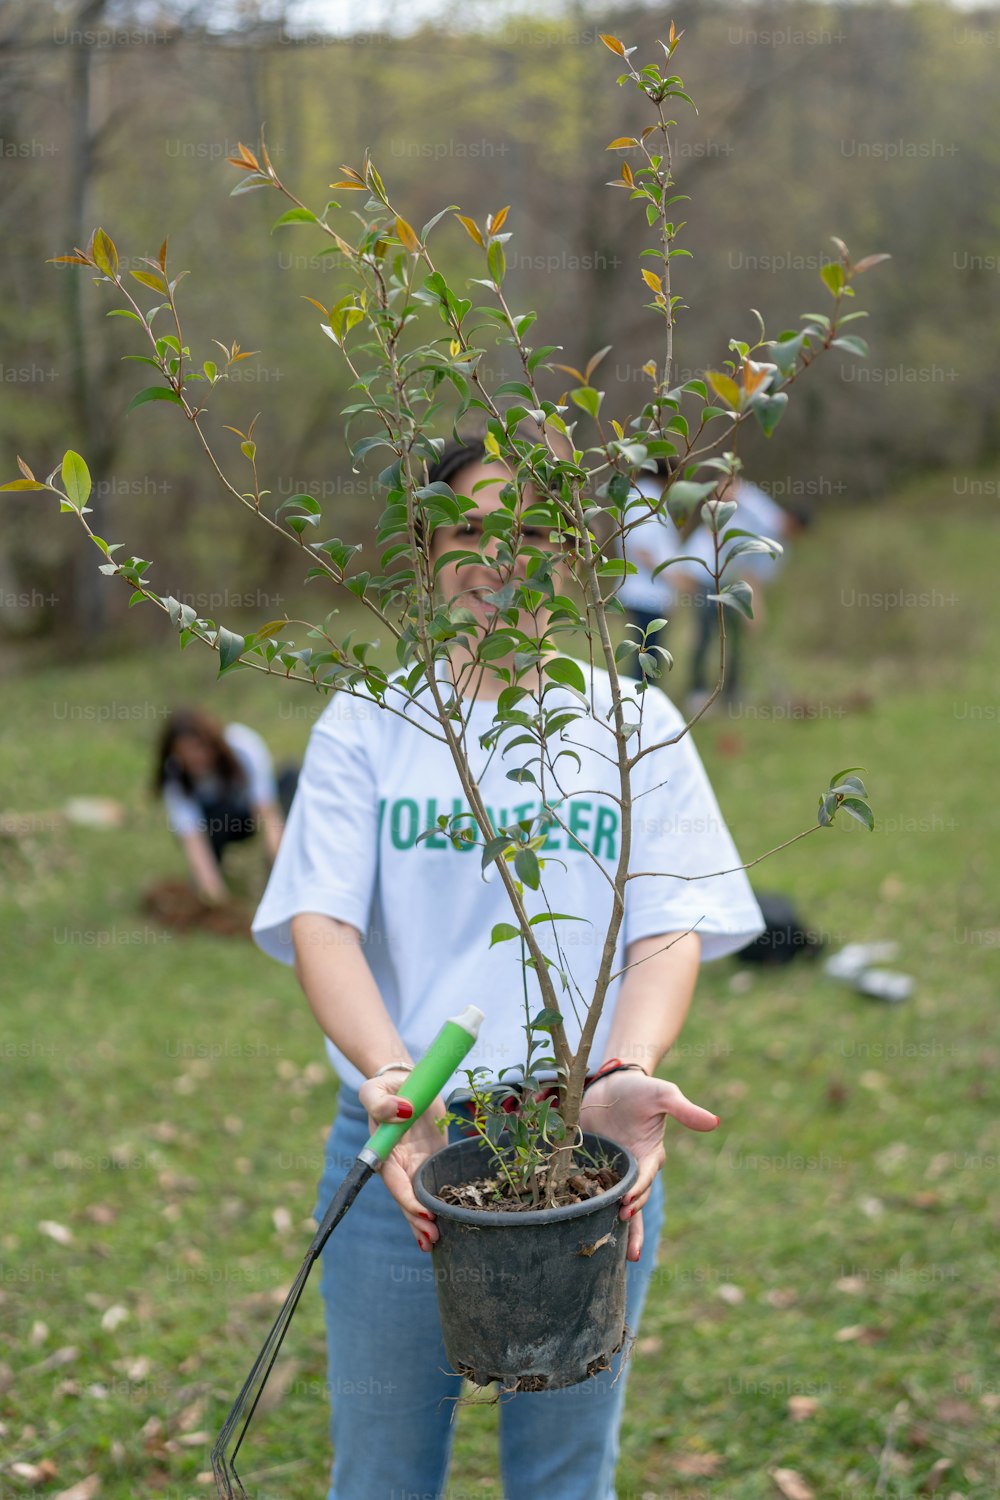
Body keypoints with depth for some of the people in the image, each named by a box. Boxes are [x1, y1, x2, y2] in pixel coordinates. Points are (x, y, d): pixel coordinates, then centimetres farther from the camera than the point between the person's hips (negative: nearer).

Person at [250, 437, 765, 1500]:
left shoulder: (635, 725, 5)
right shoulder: (364, 723, 4)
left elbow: (669, 933, -4)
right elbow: (320, 922, -8)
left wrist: (625, 1077, -25)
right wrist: (393, 1078, -26)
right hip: (399, 1151, 0)